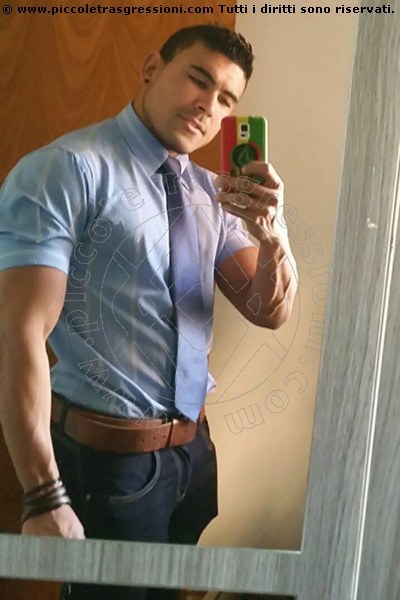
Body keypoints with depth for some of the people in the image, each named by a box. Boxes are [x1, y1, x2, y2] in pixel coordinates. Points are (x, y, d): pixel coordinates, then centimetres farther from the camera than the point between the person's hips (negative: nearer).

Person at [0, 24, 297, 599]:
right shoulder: (64, 171, -16)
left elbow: (269, 312, 1)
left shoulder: (212, 194, 5)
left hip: (191, 448, 7)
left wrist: (271, 232, -20)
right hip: (104, 458, -6)